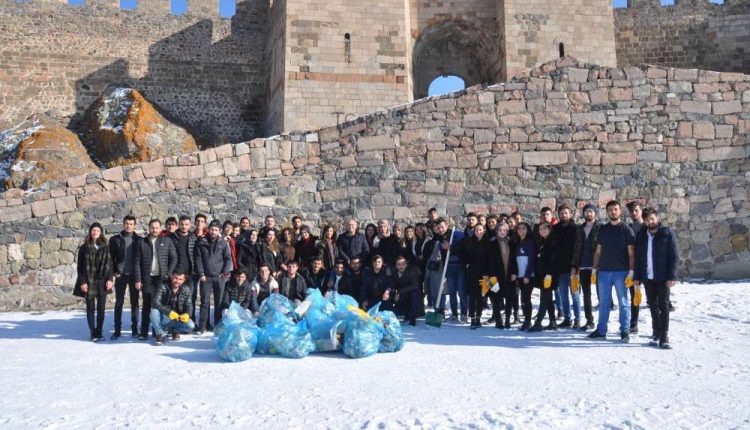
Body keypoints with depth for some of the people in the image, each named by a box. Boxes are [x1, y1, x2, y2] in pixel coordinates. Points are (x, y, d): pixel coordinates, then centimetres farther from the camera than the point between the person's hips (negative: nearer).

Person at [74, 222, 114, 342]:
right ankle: (93, 333, 10)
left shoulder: (105, 247, 7)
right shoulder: (84, 248, 2)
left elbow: (109, 264, 7)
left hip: (102, 282, 2)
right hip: (89, 282, -2)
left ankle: (99, 332, 12)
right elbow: (80, 266, 1)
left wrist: (109, 279, -2)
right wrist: (82, 282, -7)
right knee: (90, 309, 2)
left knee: (101, 308, 2)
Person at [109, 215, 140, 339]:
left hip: (134, 275, 0)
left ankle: (135, 329, 12)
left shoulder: (139, 240, 4)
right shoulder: (115, 239, 4)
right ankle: (117, 330, 10)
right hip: (120, 275, 0)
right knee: (119, 302, 4)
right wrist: (114, 271, -5)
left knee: (134, 302, 5)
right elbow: (111, 257, 4)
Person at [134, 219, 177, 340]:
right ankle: (144, 332, 7)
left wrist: (169, 274, -5)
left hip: (162, 278, 0)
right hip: (147, 278, 0)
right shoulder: (142, 242, 6)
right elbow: (137, 262, 3)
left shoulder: (167, 241, 6)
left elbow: (174, 258, 5)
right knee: (147, 305, 2)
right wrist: (138, 279, -3)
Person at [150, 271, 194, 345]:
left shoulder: (187, 290, -4)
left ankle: (174, 330, 10)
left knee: (191, 326, -24)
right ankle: (160, 333, -11)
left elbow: (188, 306, -6)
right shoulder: (163, 286, -14)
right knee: (154, 311, -33)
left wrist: (187, 314, -31)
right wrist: (169, 312, -38)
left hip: (179, 318, 2)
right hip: (163, 317, -2)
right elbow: (156, 303, -24)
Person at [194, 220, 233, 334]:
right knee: (205, 302, 0)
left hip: (219, 277, 0)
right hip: (206, 277, 0)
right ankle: (202, 326, 3)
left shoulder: (223, 243, 5)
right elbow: (198, 259, 3)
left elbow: (228, 259, 6)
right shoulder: (201, 243, 5)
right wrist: (201, 274, -4)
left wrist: (225, 272, -4)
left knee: (219, 302, 5)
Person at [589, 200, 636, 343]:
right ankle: (601, 330, 15)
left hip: (621, 272, -3)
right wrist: (594, 270, 7)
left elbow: (631, 253, -4)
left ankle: (625, 331, 8)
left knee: (623, 303, 2)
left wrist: (631, 273, -11)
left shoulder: (626, 230, -1)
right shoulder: (602, 229, 10)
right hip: (604, 271, 4)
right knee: (603, 303, 8)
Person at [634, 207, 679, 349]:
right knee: (653, 306, 12)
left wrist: (672, 276, -14)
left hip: (663, 277, -4)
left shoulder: (667, 233, -4)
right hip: (647, 277, 4)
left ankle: (664, 338, 3)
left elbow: (674, 256, -7)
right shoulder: (641, 235, 8)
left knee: (663, 306, 0)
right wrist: (637, 277, 3)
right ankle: (656, 333, 23)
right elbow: (637, 257, 9)